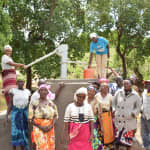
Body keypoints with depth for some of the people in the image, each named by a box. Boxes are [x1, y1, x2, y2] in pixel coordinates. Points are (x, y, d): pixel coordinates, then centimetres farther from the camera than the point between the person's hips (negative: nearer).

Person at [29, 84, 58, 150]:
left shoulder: (51, 104, 9)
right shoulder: (34, 103, -2)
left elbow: (55, 116, 8)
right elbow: (31, 118, -4)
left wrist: (51, 126, -10)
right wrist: (41, 127, -13)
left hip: (50, 129, 4)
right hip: (39, 129, -4)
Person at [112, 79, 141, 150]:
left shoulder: (135, 95, -3)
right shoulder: (119, 93, 1)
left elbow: (138, 106, 6)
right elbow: (114, 101, 15)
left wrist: (134, 113, -9)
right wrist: (114, 109, 1)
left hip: (129, 120, -2)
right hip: (118, 119, 2)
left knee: (128, 138, 6)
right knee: (117, 136, 11)